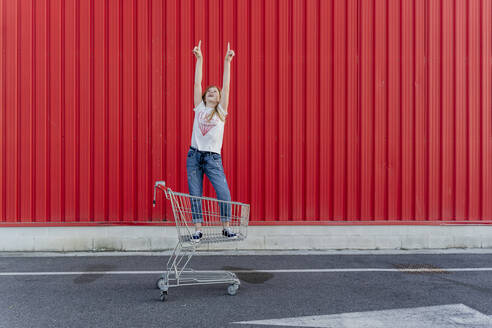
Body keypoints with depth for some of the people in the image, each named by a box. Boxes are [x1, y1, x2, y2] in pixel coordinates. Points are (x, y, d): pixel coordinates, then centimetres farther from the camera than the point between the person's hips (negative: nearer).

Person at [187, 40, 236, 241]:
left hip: (213, 158, -2)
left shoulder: (221, 111, 6)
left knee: (224, 193, -11)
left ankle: (226, 227, 6)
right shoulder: (199, 108, 10)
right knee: (195, 195, 3)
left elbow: (226, 86, 0)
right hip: (194, 156, 2)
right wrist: (199, 59, 6)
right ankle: (198, 230, 13)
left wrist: (227, 62, -3)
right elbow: (197, 83, 7)